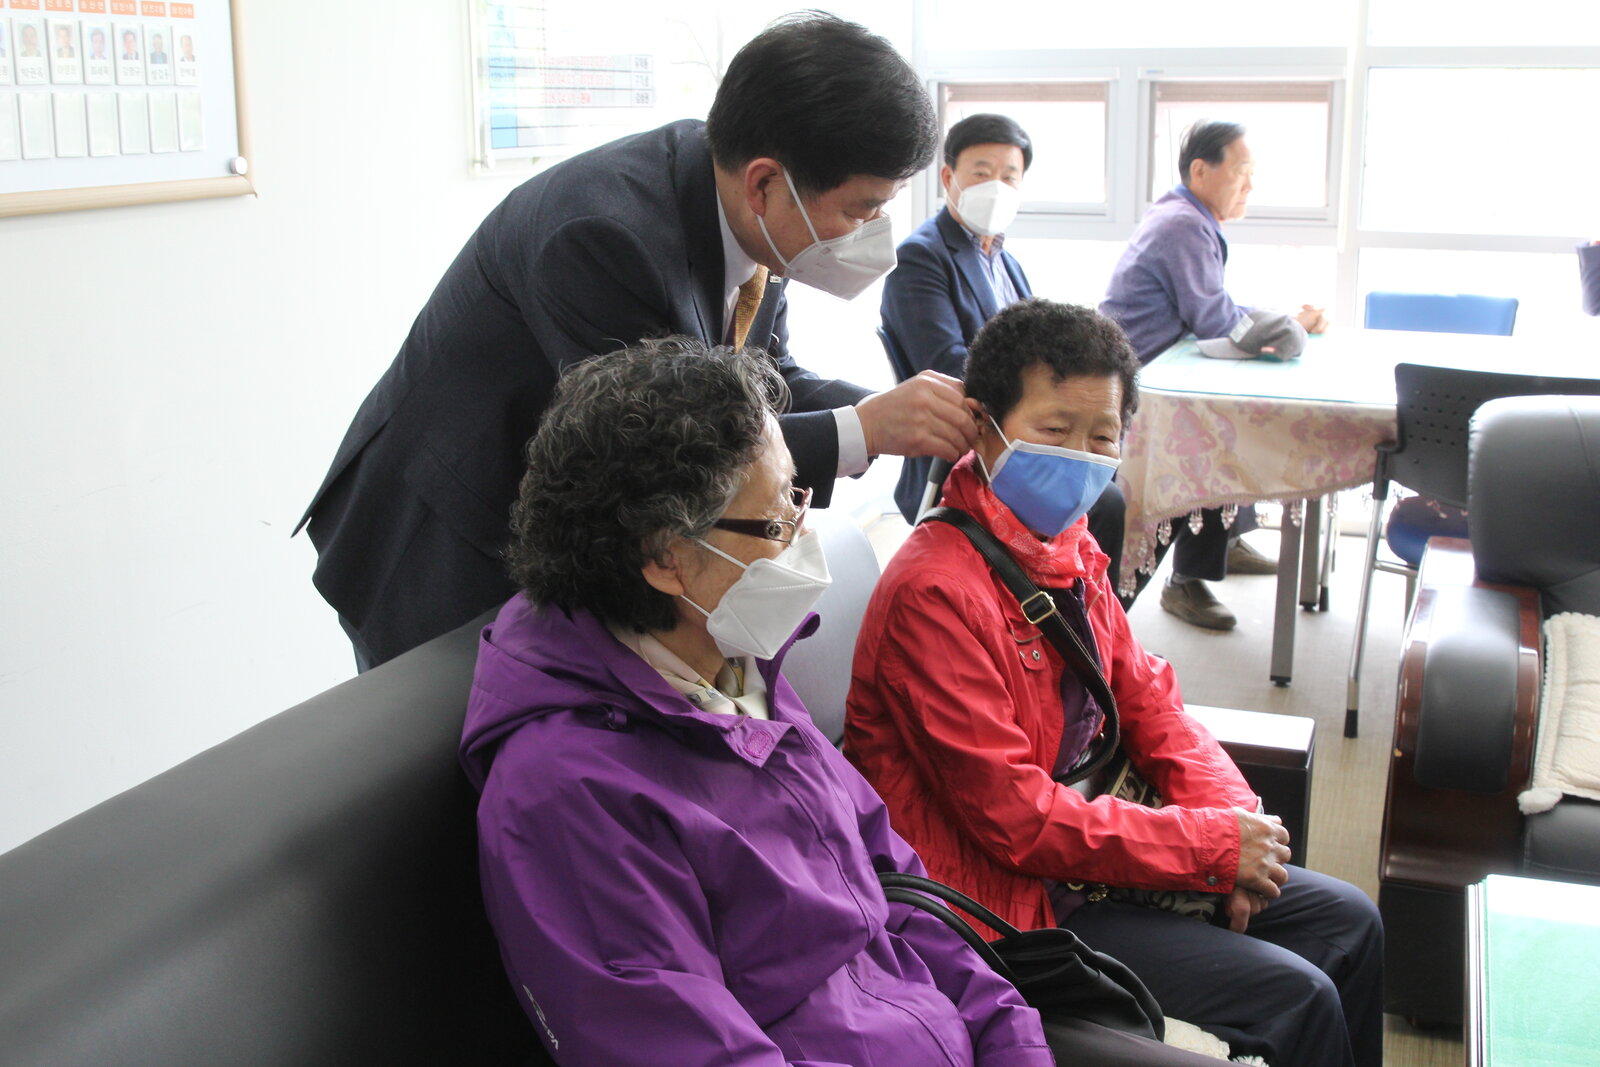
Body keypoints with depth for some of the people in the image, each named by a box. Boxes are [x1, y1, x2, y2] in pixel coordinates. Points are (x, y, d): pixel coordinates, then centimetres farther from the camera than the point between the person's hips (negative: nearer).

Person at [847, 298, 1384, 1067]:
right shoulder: (936, 593, -25)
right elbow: (1013, 817, -25)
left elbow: (1146, 699, 10)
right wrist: (1214, 843, -20)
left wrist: (1238, 820, -7)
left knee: (1348, 922, 13)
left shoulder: (1068, 548, 4)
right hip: (1012, 902, -9)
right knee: (1295, 996, -12)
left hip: (1085, 831, 9)